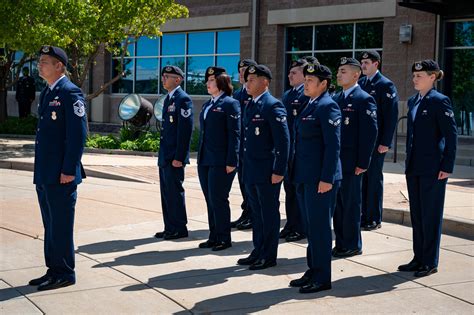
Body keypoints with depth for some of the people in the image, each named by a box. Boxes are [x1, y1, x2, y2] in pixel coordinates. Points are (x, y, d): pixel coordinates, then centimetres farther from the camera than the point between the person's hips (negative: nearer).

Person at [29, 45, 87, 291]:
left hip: (61, 176, -9)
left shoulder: (70, 93, -12)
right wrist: (40, 170, 18)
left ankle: (64, 273, 8)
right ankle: (54, 270, 24)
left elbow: (78, 134, -17)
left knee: (61, 226, -1)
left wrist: (69, 170, -19)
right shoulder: (46, 93, 17)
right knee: (50, 225, 15)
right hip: (44, 175, 9)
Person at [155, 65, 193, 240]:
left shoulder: (183, 99, -13)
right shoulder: (168, 99, 16)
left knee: (175, 192, -2)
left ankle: (179, 229, 8)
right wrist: (162, 154, 17)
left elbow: (185, 130, -19)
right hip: (164, 157, 9)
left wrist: (179, 157, -21)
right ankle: (170, 228, 21)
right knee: (166, 193, 13)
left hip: (174, 157, -9)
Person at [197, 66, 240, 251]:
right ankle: (214, 237, 20)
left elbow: (234, 134, -13)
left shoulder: (230, 104, -8)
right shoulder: (207, 105, 17)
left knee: (218, 199, -4)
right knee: (210, 200, 11)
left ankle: (224, 239, 7)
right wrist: (200, 157, 17)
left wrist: (231, 161, -17)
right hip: (205, 160, 8)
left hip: (220, 161, -8)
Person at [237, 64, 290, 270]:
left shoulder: (273, 106, -13)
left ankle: (269, 256, 11)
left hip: (267, 171, -8)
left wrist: (279, 171, -19)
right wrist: (245, 167, 16)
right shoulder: (250, 105, 14)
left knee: (269, 213, 2)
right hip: (251, 171, 8)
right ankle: (258, 251, 26)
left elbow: (283, 140, -17)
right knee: (256, 213, 15)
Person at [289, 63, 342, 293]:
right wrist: (297, 174, 18)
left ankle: (322, 278, 6)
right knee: (310, 226, 14)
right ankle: (313, 271, 23)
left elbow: (333, 144, -17)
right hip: (304, 177, 9)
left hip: (320, 178, -9)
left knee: (319, 226, -3)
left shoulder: (328, 106, -12)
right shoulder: (309, 105, 16)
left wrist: (326, 178, -21)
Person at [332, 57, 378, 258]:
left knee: (351, 204, 1)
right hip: (335, 161, 7)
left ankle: (352, 245, 12)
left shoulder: (364, 100, -10)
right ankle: (340, 243, 21)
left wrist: (363, 163, -15)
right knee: (337, 203, 11)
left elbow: (370, 132, -13)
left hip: (351, 163, -7)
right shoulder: (336, 99, 13)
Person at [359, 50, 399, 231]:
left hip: (376, 142, -6)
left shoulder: (385, 85, -8)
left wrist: (385, 142, -16)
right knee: (361, 178, 8)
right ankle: (363, 216, 17)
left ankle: (374, 219, 9)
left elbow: (391, 116, -12)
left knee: (374, 179, 1)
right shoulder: (360, 83, 12)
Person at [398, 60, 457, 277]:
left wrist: (447, 167, -15)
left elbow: (451, 135, -12)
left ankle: (430, 262, 10)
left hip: (433, 168, -8)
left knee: (431, 215, 0)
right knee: (416, 214, 13)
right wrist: (408, 163, 15)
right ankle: (418, 258, 23)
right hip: (414, 167, 8)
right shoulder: (413, 101, 12)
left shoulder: (439, 101, -10)